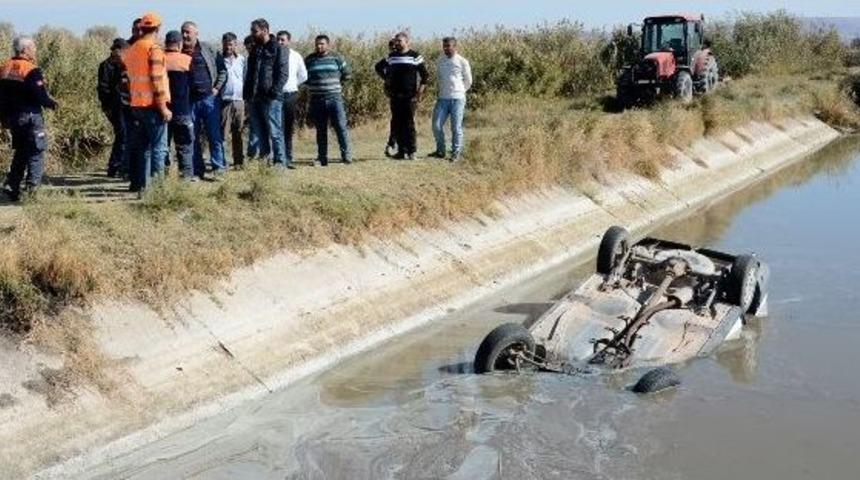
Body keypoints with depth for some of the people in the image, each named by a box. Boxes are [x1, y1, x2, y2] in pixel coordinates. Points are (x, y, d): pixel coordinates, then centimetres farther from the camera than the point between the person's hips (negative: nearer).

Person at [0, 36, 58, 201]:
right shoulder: (31, 70, -14)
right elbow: (40, 95, -18)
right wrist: (52, 103, 2)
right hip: (30, 115, -7)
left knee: (20, 152, 17)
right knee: (36, 151, 2)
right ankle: (33, 185, -6)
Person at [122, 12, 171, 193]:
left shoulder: (131, 50, 13)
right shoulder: (154, 48, -11)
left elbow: (129, 77, 17)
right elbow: (157, 80, -16)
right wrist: (163, 107, -15)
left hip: (136, 104, 8)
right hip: (153, 105, -8)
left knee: (140, 147, 13)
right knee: (159, 147, -6)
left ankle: (138, 183, 16)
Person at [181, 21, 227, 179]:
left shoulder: (209, 50, 3)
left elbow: (222, 70, 6)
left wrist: (217, 88, -2)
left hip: (208, 97, -2)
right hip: (189, 100, 2)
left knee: (214, 134, -4)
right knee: (194, 137, 6)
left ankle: (218, 167, 1)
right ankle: (198, 170, 12)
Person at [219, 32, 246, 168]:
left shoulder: (243, 60, 12)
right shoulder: (219, 60, 5)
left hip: (239, 100, 2)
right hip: (224, 100, -2)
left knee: (238, 133, 7)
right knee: (222, 133, -7)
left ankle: (239, 161, 13)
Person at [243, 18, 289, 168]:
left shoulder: (279, 49, -4)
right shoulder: (255, 50, 19)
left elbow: (283, 73, -10)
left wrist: (274, 92, -19)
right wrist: (247, 94, 11)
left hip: (271, 98, -7)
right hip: (255, 98, 7)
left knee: (274, 131, -6)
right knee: (260, 131, 11)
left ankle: (280, 160, -3)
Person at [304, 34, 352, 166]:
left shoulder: (337, 58, 5)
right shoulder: (309, 60, 9)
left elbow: (347, 75, 10)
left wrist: (335, 82, 6)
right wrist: (312, 85, 5)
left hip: (335, 98, -2)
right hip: (317, 100, 2)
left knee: (341, 127, -8)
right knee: (321, 130, 7)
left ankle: (346, 154, -2)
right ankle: (322, 158, 12)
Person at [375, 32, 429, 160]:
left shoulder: (415, 57, -2)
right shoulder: (392, 57, 10)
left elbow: (425, 75, -2)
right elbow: (379, 67, 27)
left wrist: (419, 92, -8)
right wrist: (387, 79, 15)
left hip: (410, 96, -5)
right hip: (395, 96, 5)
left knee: (409, 124, -5)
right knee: (397, 124, 5)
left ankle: (412, 151, 0)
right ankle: (401, 150, 11)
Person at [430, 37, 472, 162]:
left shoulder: (462, 62, -3)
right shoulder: (440, 61, 8)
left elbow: (468, 81, 7)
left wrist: (459, 91, 9)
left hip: (457, 99, -4)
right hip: (442, 98, 4)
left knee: (456, 127, -2)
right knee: (437, 125, 0)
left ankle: (456, 153, 7)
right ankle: (440, 151, 15)